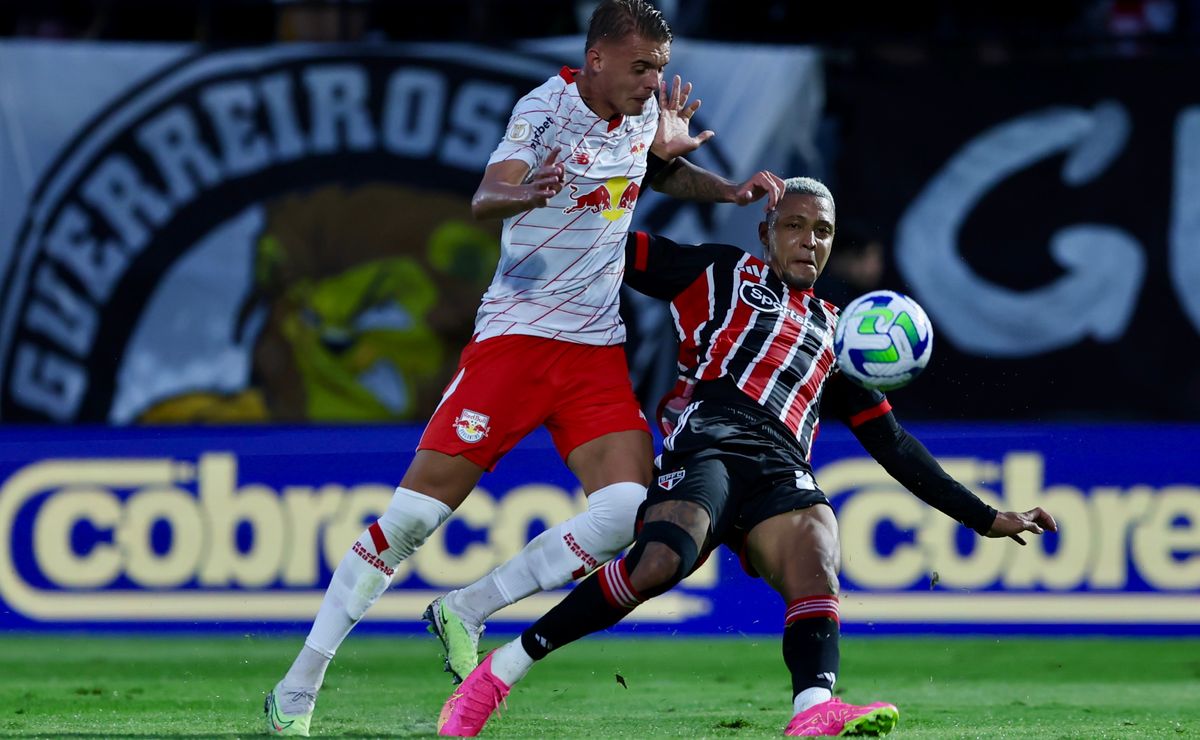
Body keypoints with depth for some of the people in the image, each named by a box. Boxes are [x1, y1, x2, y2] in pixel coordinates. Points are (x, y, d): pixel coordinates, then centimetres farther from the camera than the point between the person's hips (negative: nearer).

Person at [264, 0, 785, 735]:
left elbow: (664, 171, 30)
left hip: (598, 350, 6)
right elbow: (486, 198, -29)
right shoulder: (547, 108, -13)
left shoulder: (643, 112, 6)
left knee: (628, 511, -15)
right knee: (417, 511, -8)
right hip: (515, 336, -6)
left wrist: (732, 190, 13)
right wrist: (523, 193, -52)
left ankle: (465, 615, 0)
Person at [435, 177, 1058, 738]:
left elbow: (892, 445, 33)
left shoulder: (833, 334, 34)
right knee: (659, 563, -32)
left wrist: (984, 518, 29)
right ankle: (501, 668, -22)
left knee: (815, 553, -31)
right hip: (708, 445, -4)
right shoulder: (722, 273, 24)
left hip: (782, 472, 4)